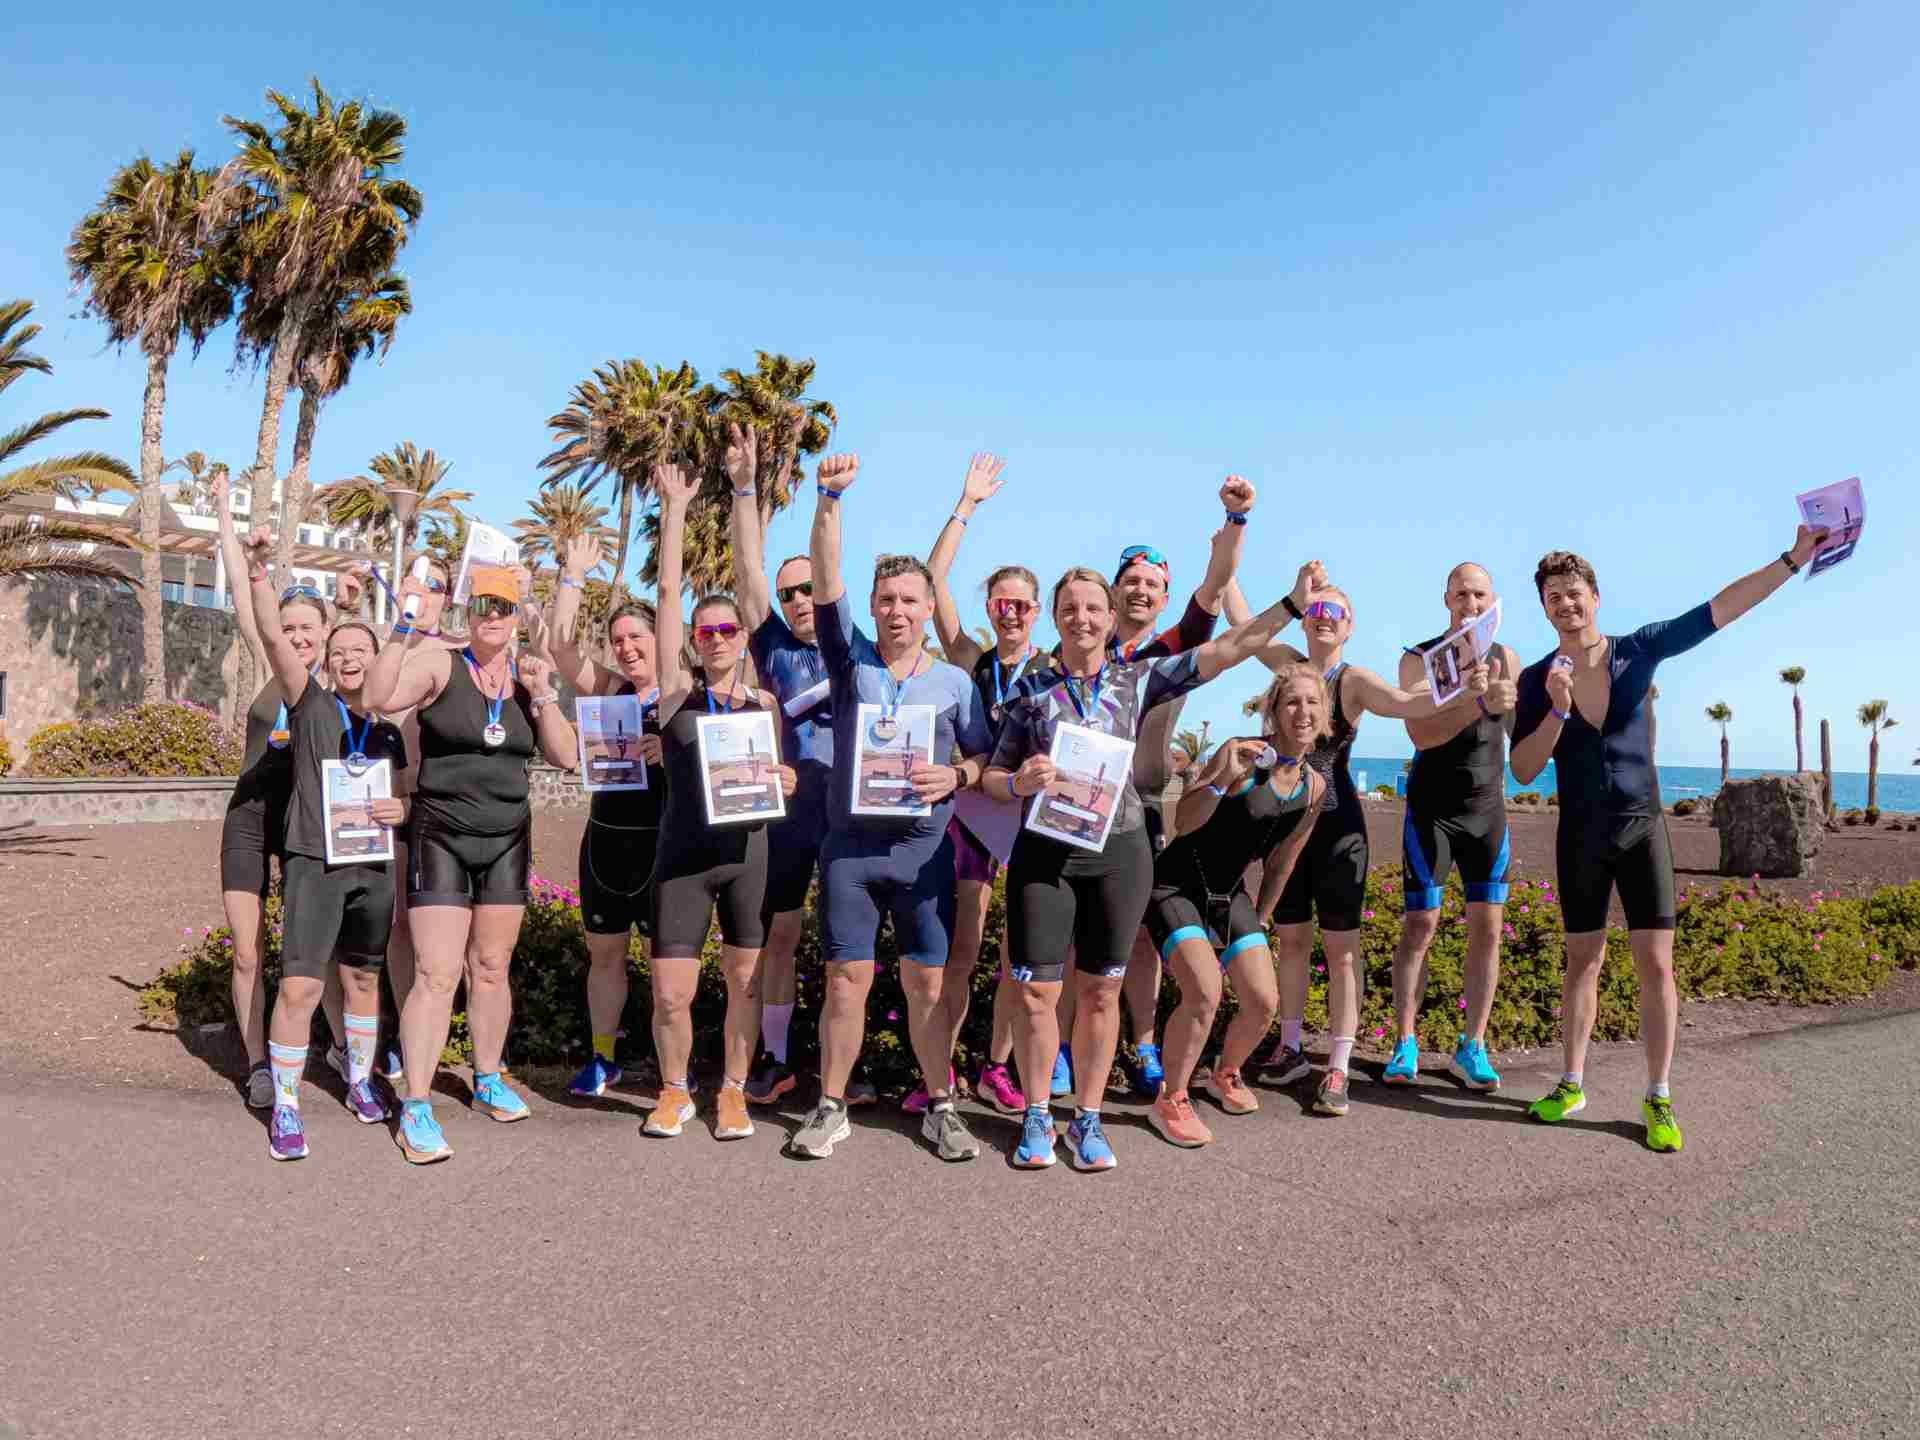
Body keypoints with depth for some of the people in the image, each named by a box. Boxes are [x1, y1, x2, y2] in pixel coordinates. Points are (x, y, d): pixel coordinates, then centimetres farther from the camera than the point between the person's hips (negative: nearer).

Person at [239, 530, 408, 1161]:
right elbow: (273, 636, -15)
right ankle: (285, 1107, 5)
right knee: (299, 986, -9)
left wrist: (400, 810, -6)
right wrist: (257, 570, -28)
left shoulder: (389, 728, 9)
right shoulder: (310, 705, -1)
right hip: (314, 863, -4)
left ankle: (361, 1081, 31)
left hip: (374, 867, 4)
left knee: (363, 979, 14)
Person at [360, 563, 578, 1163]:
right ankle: (416, 1109, -1)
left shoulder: (527, 679, 6)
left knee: (491, 968, 13)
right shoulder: (440, 665, -7)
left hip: (507, 841, 4)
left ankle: (488, 1080, 29)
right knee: (438, 974, -9)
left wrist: (542, 694, -12)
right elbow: (378, 697, -24)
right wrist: (408, 626, -28)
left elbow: (564, 756, 1)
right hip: (441, 838, -4)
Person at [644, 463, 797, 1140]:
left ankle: (734, 1091, 26)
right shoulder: (677, 694, 1)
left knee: (745, 981, 7)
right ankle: (674, 1091, 23)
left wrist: (788, 784, -11)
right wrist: (674, 507, -4)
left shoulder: (765, 704, 6)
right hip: (683, 854, -1)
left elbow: (783, 776, 14)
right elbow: (668, 594, -3)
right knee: (670, 993, -1)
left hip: (748, 853, 1)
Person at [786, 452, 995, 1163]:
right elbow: (825, 578, -9)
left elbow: (986, 758, 10)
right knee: (847, 976, 2)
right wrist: (829, 499, -21)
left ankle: (940, 1106, 18)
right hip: (850, 843, 0)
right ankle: (830, 1107, 16)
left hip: (924, 846, 0)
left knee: (928, 980, 3)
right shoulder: (851, 659, 3)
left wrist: (955, 775, -12)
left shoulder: (955, 680, 5)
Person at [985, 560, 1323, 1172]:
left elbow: (1225, 650, -2)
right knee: (1036, 991, 1)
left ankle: (1088, 1119, 24)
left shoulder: (1138, 679, 4)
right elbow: (993, 774, 7)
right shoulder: (1032, 690, 4)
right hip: (1044, 850, 0)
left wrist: (1292, 604, -9)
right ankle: (1036, 1118, 20)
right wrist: (1018, 782, -16)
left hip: (1119, 851, 1)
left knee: (1100, 990, 9)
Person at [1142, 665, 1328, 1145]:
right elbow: (1183, 822, -28)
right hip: (1177, 886, -7)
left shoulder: (1314, 786, 2)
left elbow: (1282, 861, 13)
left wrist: (1260, 920, 18)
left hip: (1229, 895, 7)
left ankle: (1225, 1075, 33)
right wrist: (1223, 779, -41)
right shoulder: (1240, 753, -19)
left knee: (1263, 1002, 2)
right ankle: (1169, 1102, -2)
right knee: (1205, 991, -23)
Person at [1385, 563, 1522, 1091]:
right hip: (1431, 809, -4)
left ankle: (1472, 1047, 11)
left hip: (1488, 809, 4)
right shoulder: (1420, 659, -7)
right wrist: (1479, 703, -35)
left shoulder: (1505, 658, 6)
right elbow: (1422, 734, -22)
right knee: (1420, 925, -3)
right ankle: (1405, 1044, 6)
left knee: (1487, 927, 2)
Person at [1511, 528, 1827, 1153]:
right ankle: (1572, 1085, 22)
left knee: (1655, 967, -2)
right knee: (1582, 962, 10)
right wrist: (1558, 710, -24)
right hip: (1580, 837, 1)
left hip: (1642, 829, 0)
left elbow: (1719, 610, -9)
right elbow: (1523, 772, -11)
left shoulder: (1638, 650, -5)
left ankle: (1658, 1099, 9)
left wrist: (1793, 558, -16)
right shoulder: (1536, 679, -6)